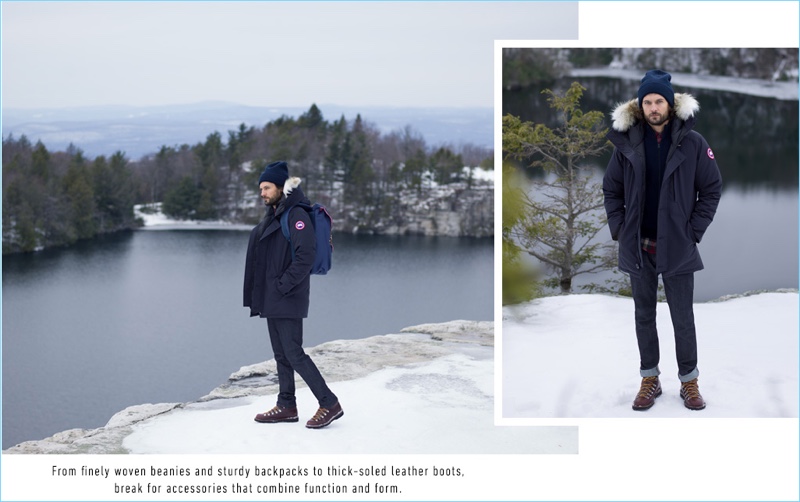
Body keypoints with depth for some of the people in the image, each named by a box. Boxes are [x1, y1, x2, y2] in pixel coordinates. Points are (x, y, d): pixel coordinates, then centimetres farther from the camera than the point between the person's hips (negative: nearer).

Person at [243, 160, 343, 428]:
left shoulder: (296, 215, -13)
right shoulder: (273, 216, 16)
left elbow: (305, 255, -23)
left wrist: (283, 286, -20)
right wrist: (260, 295, 13)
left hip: (288, 300, -9)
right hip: (271, 299, 9)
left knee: (294, 353, -10)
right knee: (281, 353, 12)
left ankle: (330, 404, -4)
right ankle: (286, 406, 19)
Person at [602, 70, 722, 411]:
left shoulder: (692, 142, -7)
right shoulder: (627, 143, -2)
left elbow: (711, 189, -1)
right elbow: (611, 190, 8)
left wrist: (694, 230, -6)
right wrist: (619, 228, -1)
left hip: (677, 246, -2)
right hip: (638, 247, 2)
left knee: (683, 318, 6)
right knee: (644, 315, 12)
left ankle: (689, 382, 19)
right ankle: (649, 380, 23)